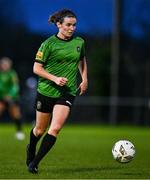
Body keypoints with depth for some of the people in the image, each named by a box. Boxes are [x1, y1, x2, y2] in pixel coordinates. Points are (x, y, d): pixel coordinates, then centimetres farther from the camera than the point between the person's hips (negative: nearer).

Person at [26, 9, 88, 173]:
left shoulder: (79, 42, 3)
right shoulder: (49, 44, -9)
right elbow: (36, 68, -8)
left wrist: (84, 79, 14)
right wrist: (55, 79, -19)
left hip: (68, 92, 2)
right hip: (46, 90, -2)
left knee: (55, 128, -16)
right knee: (40, 129, 12)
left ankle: (34, 163, -6)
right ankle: (31, 149, 45)